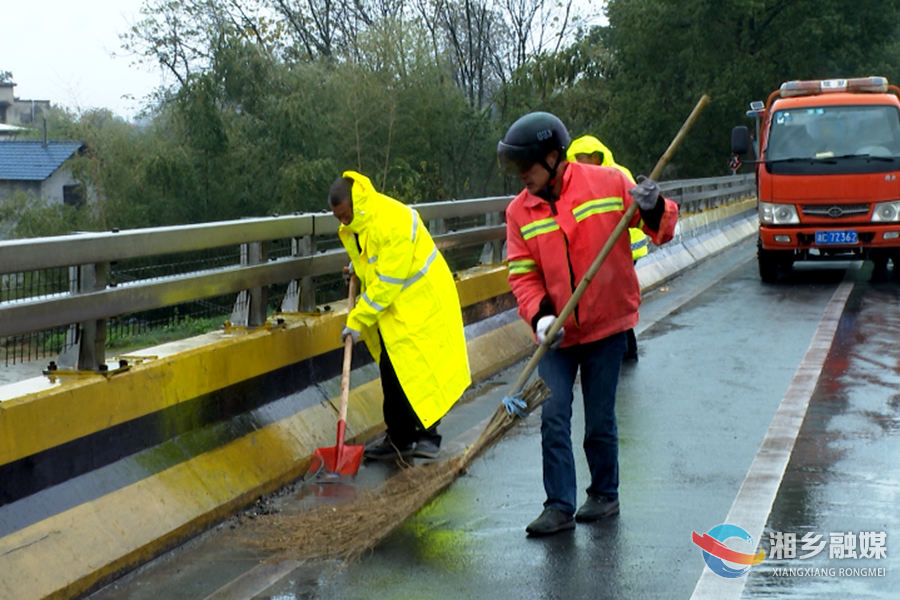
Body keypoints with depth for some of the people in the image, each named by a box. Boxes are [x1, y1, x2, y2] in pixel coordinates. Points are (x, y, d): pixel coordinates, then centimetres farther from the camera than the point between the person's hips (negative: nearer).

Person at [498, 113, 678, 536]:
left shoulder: (609, 183, -7)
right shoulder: (520, 211, 0)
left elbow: (662, 230, 0)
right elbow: (522, 274, -2)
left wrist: (653, 209, -23)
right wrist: (540, 316, -19)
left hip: (606, 325, -2)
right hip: (555, 332, 2)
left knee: (600, 420, 6)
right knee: (554, 416, -5)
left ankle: (605, 494, 26)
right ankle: (559, 506, 3)